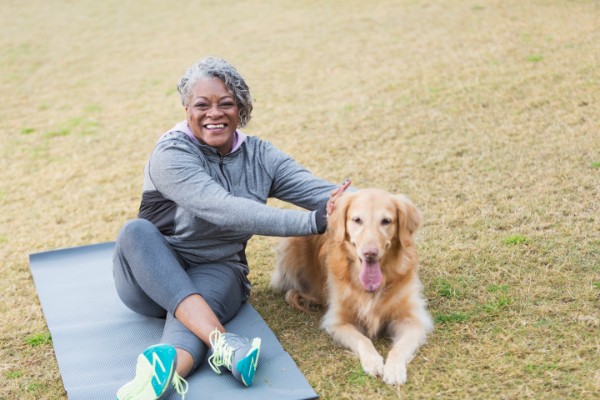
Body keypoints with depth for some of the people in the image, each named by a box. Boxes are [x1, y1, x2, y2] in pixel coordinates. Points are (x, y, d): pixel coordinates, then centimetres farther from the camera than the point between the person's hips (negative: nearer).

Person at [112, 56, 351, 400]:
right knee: (136, 230, -32)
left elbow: (320, 190, -8)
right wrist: (312, 222, -36)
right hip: (152, 274, -1)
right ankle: (223, 342, -45)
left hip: (217, 272, 2)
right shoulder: (171, 154, -15)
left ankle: (167, 371, -64)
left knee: (203, 295, -33)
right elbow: (224, 210, -29)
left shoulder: (259, 155, 2)